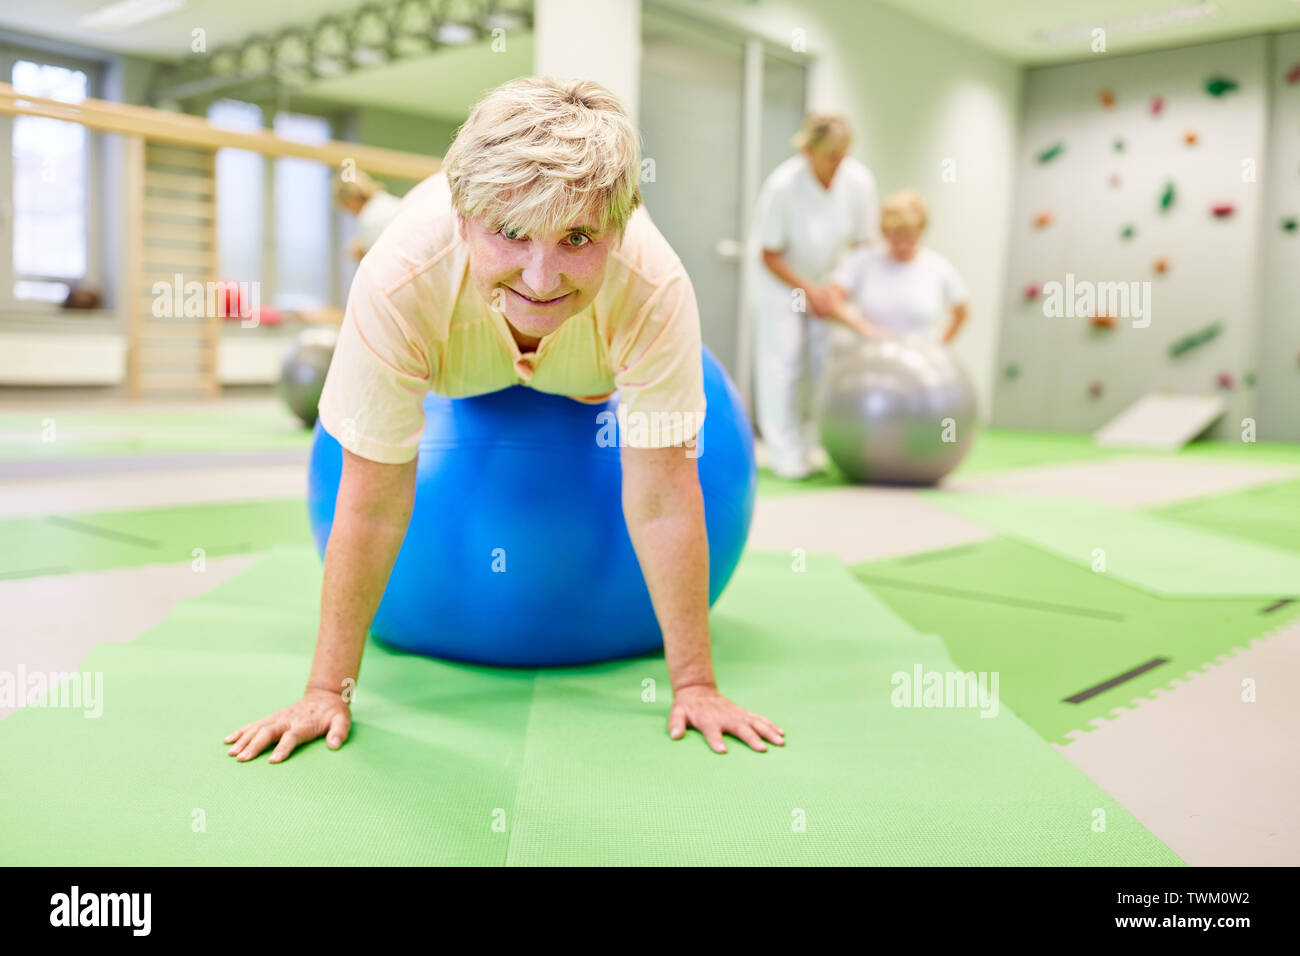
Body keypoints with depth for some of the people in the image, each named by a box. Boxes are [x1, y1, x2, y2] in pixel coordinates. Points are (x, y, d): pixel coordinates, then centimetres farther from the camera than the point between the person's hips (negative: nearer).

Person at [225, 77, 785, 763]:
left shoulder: (656, 288, -45)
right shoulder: (397, 283, -45)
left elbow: (663, 497, -36)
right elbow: (372, 503, -36)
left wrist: (694, 683, -29)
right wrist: (327, 689, -29)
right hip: (455, 333, 1)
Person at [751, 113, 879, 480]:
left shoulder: (859, 181, -16)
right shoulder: (782, 186, -26)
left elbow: (862, 243, -4)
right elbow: (770, 256, -16)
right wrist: (810, 291, -20)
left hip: (829, 282, 4)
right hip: (781, 283, -4)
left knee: (830, 364, 0)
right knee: (783, 364, -10)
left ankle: (821, 447, 10)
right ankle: (787, 455, -5)